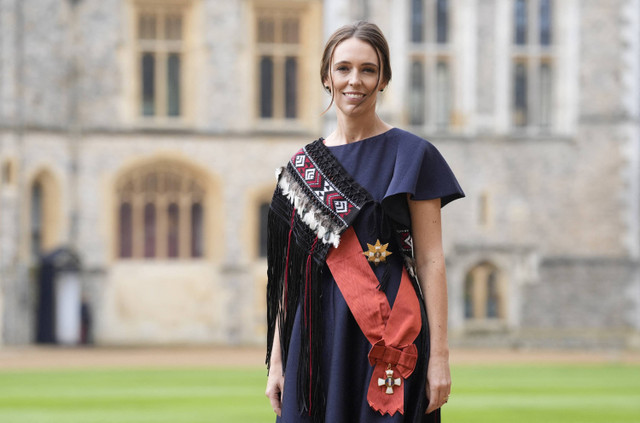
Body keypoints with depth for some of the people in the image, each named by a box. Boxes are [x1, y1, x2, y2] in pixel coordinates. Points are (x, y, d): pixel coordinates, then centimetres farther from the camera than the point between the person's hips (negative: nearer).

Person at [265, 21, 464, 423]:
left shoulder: (412, 155, 0)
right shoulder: (302, 167, 11)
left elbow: (431, 261, -3)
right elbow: (290, 272, 13)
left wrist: (439, 356, -9)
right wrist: (277, 360, 8)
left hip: (386, 342, -4)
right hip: (317, 342, 4)